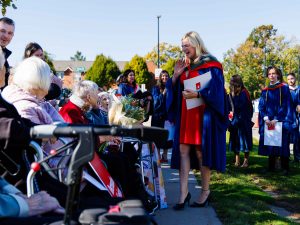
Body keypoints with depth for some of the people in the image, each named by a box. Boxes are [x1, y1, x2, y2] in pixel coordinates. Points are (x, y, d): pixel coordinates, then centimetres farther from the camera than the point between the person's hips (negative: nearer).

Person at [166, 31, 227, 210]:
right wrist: (176, 76, -1)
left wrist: (197, 94, -23)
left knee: (200, 151, -3)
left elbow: (216, 89, -13)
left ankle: (206, 191, 13)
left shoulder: (210, 65, -4)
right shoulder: (185, 66, 15)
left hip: (203, 114, -6)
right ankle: (184, 193, 2)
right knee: (183, 150, -1)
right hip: (185, 115, 6)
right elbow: (174, 90, 16)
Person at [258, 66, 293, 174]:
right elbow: (261, 106, 7)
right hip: (268, 122, 4)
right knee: (270, 144, 5)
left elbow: (285, 105, -6)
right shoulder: (265, 91, 12)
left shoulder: (284, 88, 1)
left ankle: (285, 168, 4)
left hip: (280, 121, -4)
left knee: (282, 144, -3)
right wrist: (266, 118, -10)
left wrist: (276, 119, -14)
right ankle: (271, 167, 13)